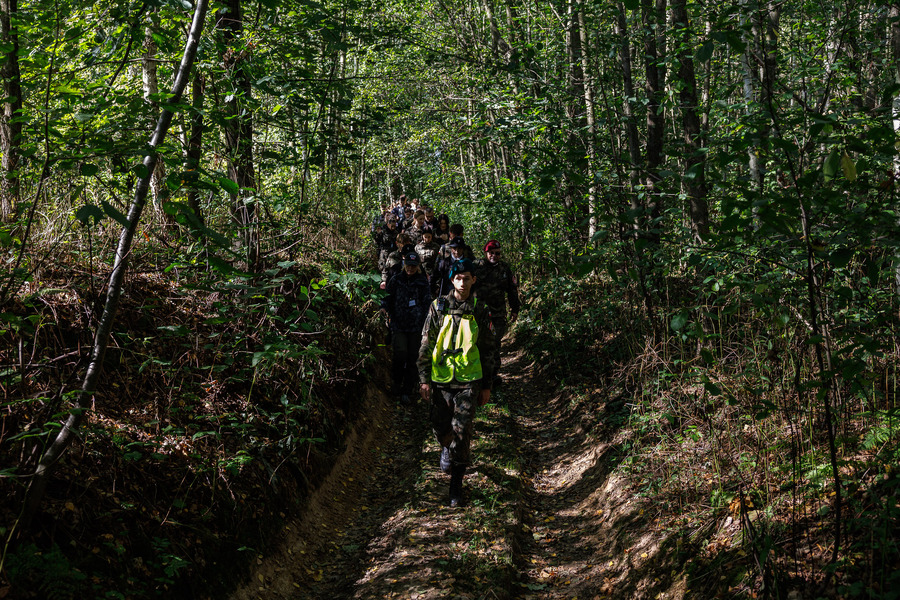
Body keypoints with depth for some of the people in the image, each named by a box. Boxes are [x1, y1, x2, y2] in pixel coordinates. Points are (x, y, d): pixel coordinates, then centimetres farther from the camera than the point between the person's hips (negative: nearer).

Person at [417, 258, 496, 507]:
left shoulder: (480, 311, 2)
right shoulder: (439, 307, 1)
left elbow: (487, 350, 8)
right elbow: (426, 344, 3)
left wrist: (486, 386, 7)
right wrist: (424, 379, -2)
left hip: (469, 380, -1)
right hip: (441, 378, 1)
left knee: (462, 432, -6)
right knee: (441, 428, 9)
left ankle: (456, 484, 7)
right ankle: (447, 449, 46)